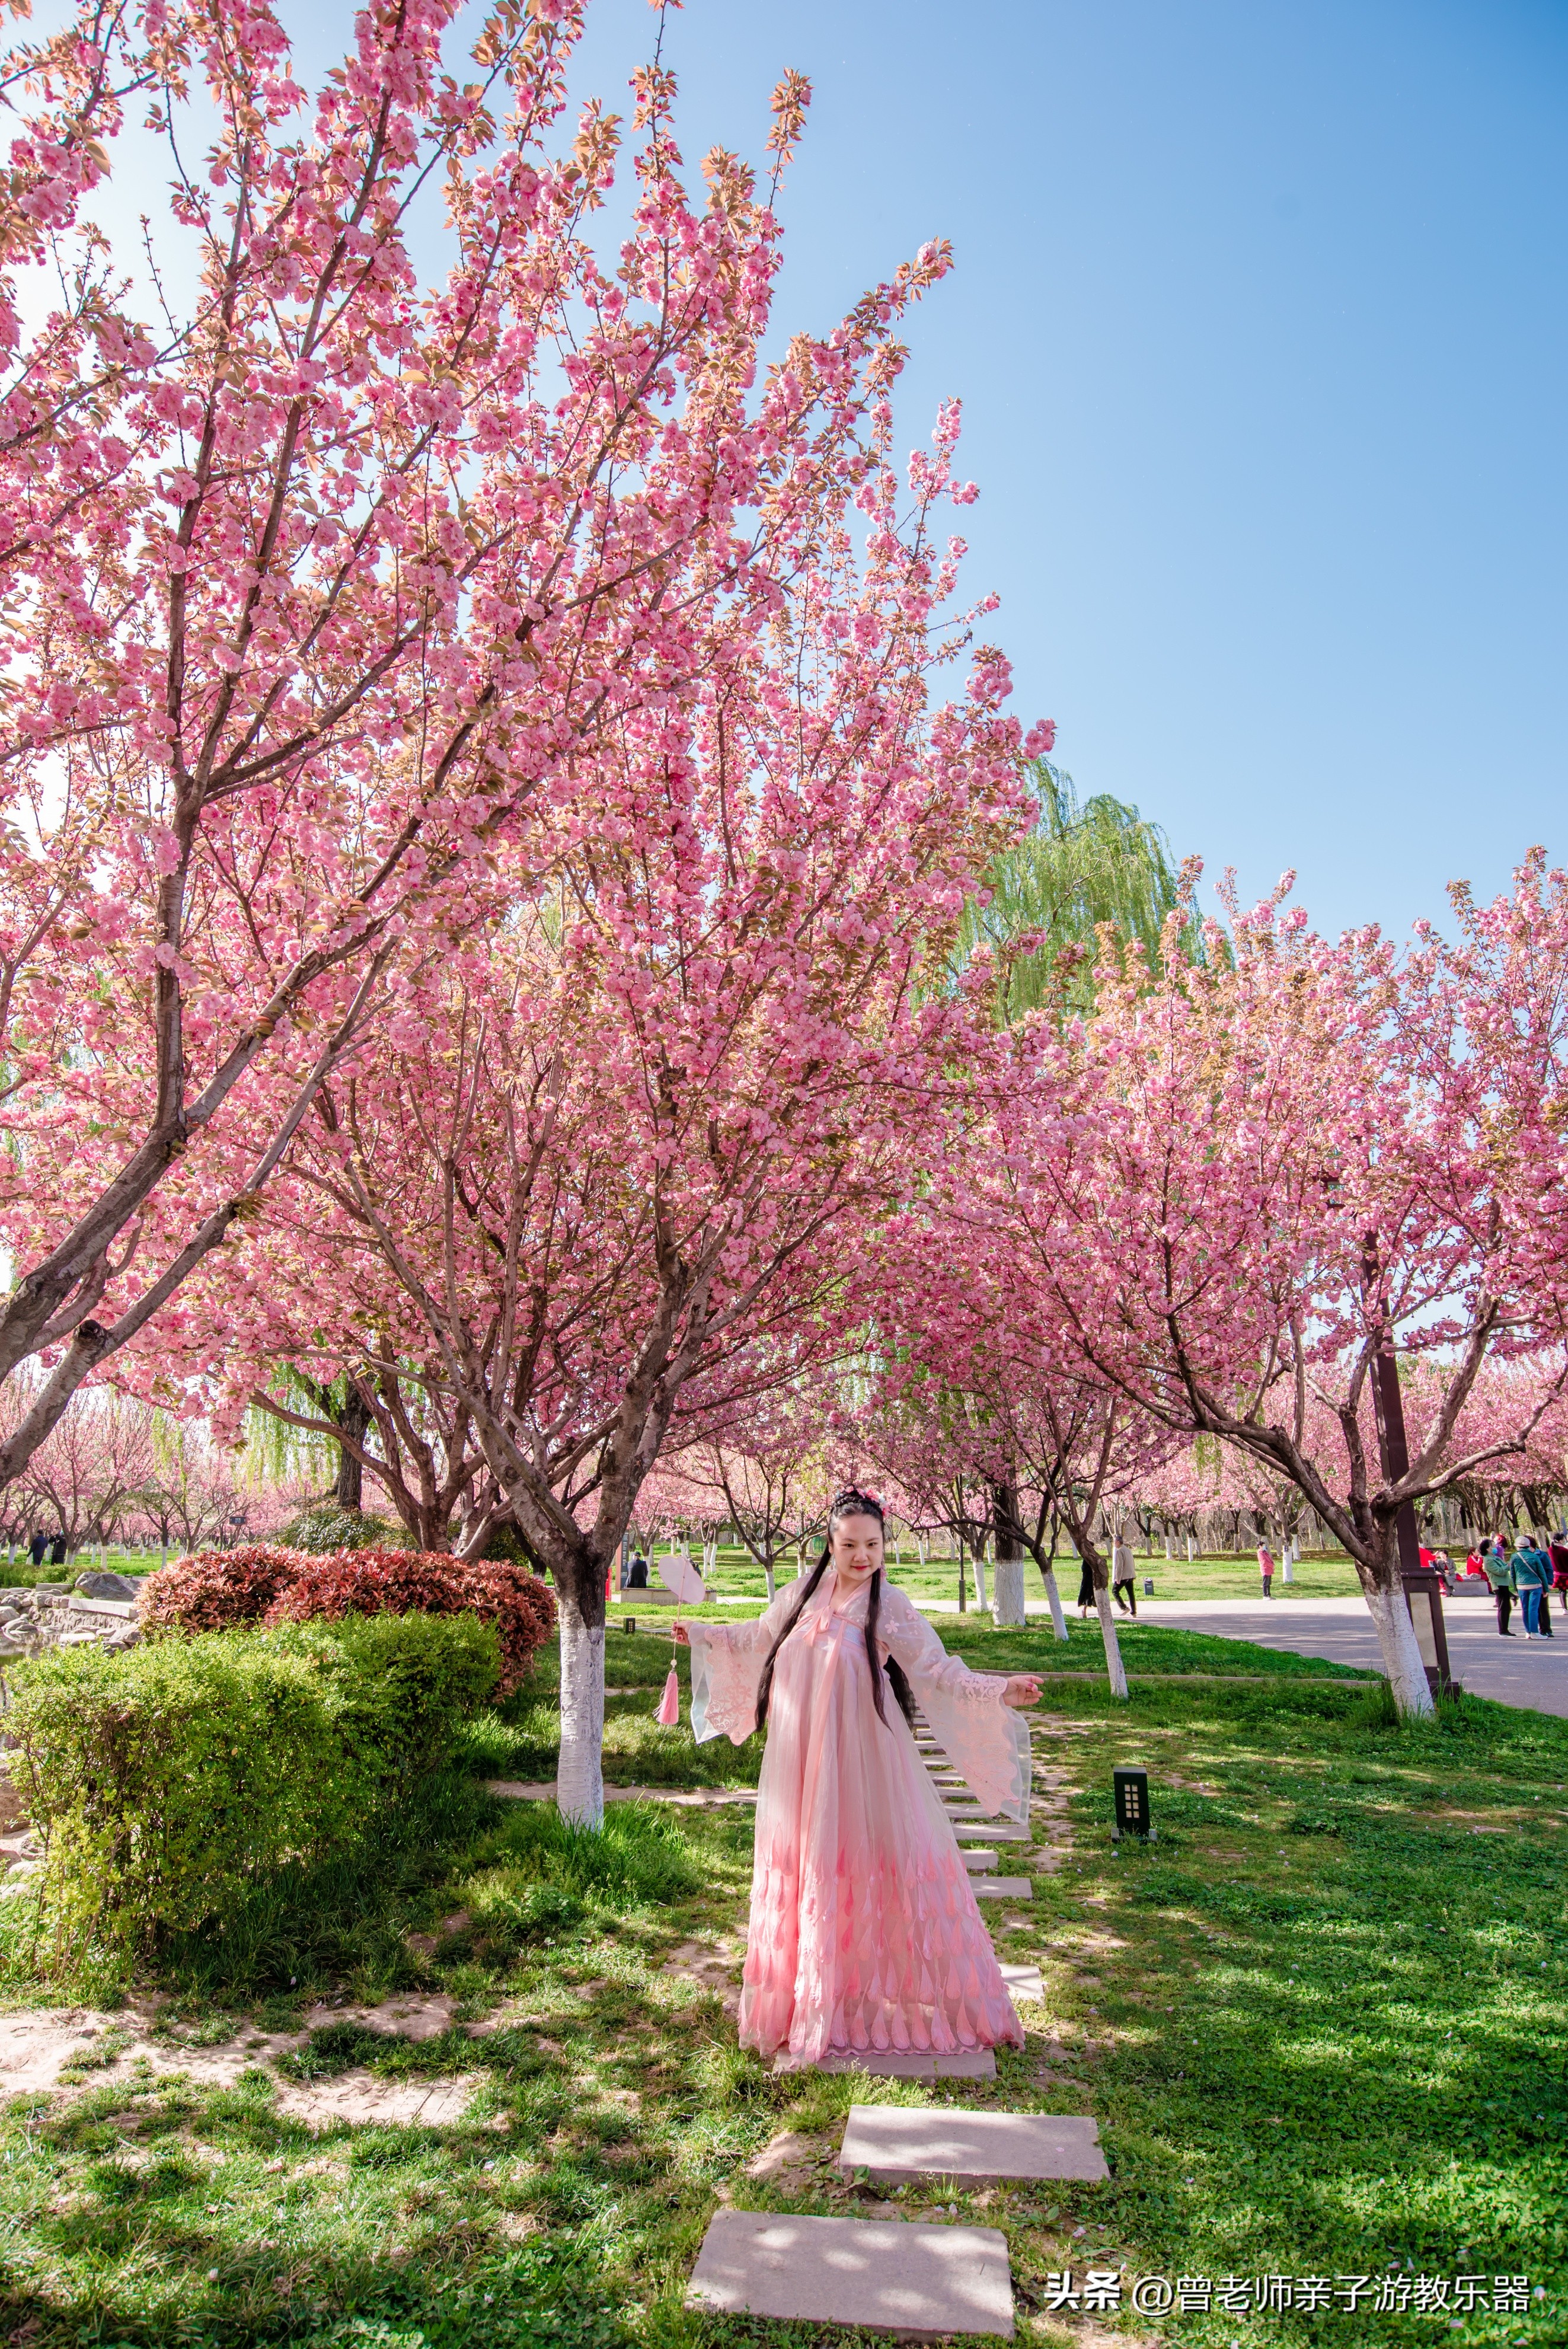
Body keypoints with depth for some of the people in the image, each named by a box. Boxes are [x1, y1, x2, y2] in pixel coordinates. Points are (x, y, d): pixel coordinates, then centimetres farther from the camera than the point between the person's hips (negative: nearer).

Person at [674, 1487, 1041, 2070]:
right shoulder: (804, 1594, 3)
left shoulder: (890, 1607, -10)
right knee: (807, 1874, 11)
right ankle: (812, 2007, 27)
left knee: (871, 1866, 2)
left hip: (863, 1763, -4)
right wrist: (702, 1635, 30)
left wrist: (1000, 1692, -27)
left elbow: (939, 1671, -14)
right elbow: (757, 1639, 21)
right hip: (802, 1761, 4)